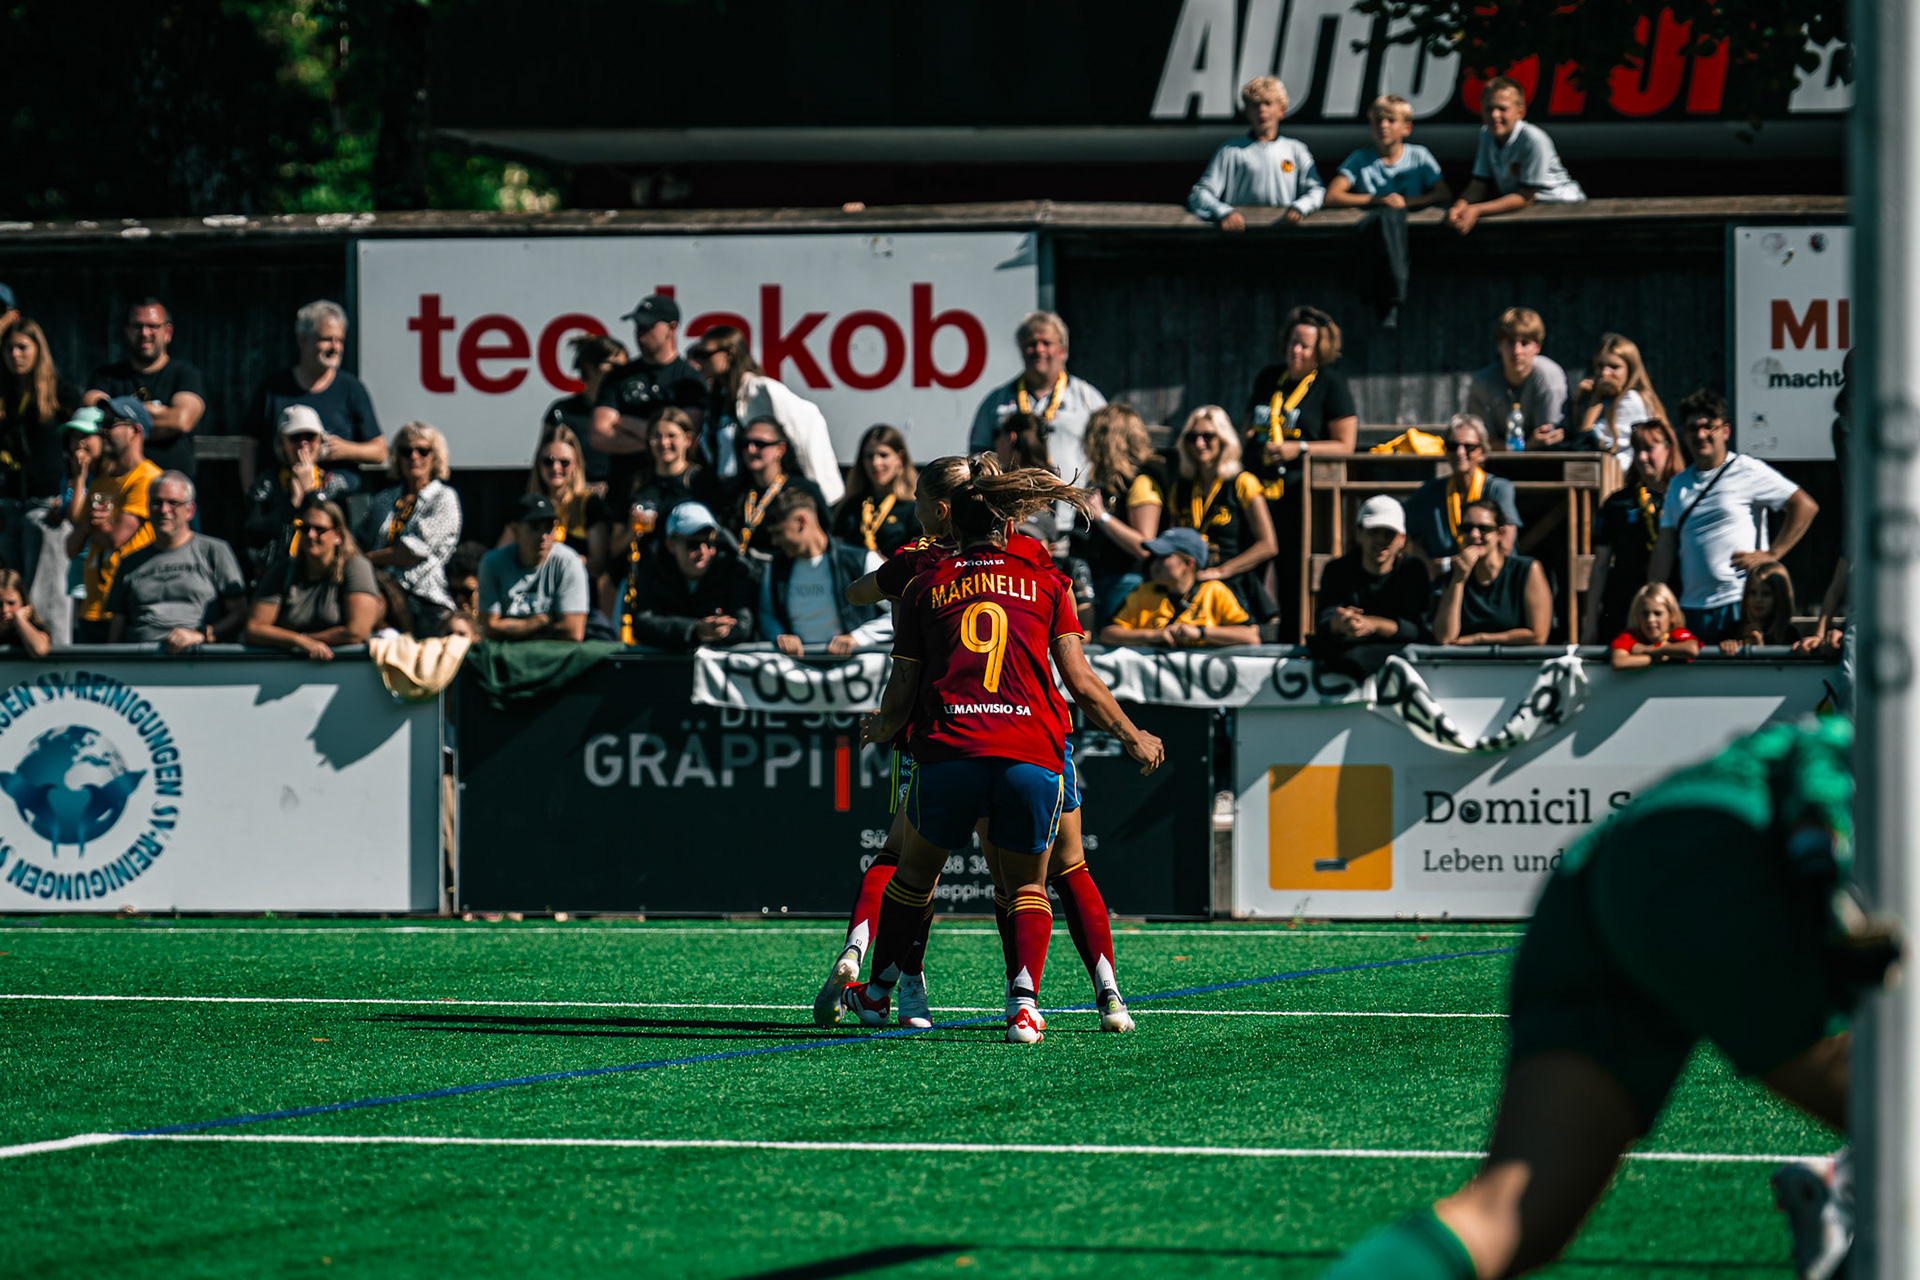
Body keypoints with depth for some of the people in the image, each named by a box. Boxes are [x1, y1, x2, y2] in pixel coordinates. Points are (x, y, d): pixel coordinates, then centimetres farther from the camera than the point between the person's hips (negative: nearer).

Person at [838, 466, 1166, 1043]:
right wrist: (1133, 738, 20)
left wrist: (882, 728, 33)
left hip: (947, 751, 0)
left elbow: (901, 690, 12)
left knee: (914, 871, 20)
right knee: (1027, 886, 13)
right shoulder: (1046, 584, 11)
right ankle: (1024, 1003, -8)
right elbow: (1080, 681, 7)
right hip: (1032, 753, 0)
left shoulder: (926, 587, 13)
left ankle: (876, 994, 29)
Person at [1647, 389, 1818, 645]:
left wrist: (1771, 555, -8)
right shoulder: (1679, 485, 18)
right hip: (1691, 609, 5)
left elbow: (1805, 507, -4)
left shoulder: (1748, 471, 0)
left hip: (1739, 607, -5)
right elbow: (1664, 547, 17)